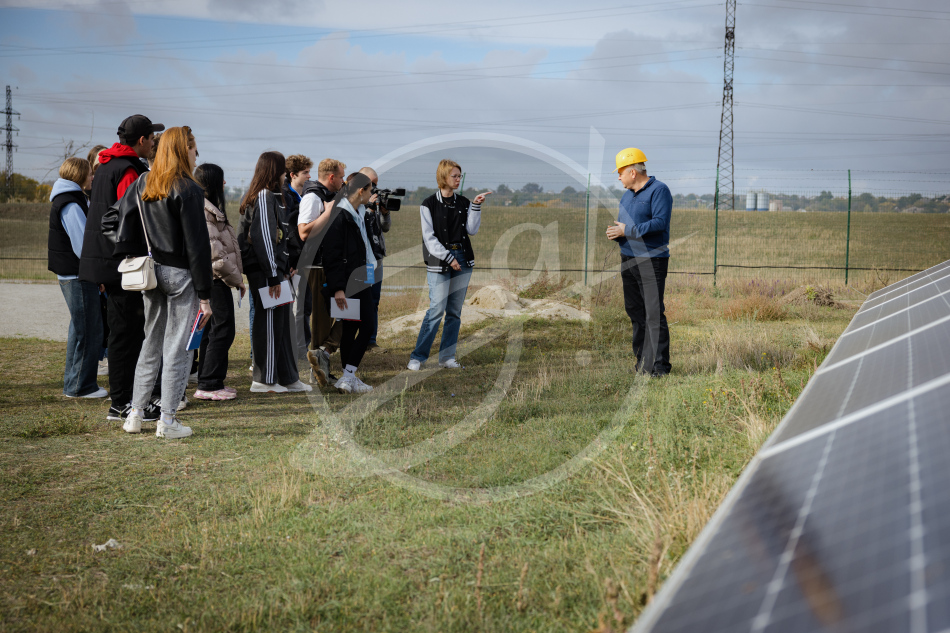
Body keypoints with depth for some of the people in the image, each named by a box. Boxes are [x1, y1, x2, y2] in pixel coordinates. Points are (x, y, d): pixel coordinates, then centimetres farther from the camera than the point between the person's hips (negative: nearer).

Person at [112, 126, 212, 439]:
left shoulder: (141, 184, 8)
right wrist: (204, 295, -11)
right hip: (180, 275, -7)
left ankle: (135, 414, 19)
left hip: (150, 273, 7)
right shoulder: (188, 190, -12)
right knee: (177, 347, 0)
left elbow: (125, 233, 8)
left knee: (151, 343, 17)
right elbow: (197, 245, -13)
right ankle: (167, 422, 3)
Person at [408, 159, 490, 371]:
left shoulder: (463, 203, 11)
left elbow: (472, 230, 0)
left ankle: (447, 356, 13)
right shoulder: (429, 204, -2)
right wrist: (448, 258, -12)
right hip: (439, 262, -5)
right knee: (437, 309, -11)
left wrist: (476, 206, -9)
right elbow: (429, 237, -6)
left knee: (455, 311, 5)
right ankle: (417, 357, -5)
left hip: (462, 259, 5)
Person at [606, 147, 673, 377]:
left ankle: (659, 365, -7)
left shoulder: (659, 190, -8)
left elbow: (660, 222, -19)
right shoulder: (627, 196, 18)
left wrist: (626, 231, -19)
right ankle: (642, 362, 17)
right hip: (628, 259, 8)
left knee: (654, 313, -10)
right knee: (635, 312, 10)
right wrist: (614, 232, 0)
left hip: (651, 260, -8)